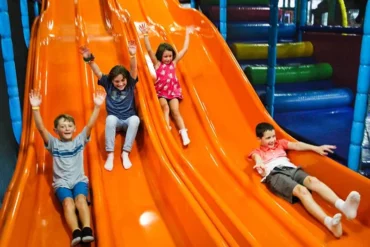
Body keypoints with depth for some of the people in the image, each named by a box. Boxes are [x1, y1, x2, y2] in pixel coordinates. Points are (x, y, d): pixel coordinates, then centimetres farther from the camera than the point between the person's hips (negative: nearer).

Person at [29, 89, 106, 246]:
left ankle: (87, 230, -47)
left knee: (81, 199, -29)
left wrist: (97, 106, -10)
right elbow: (41, 128, -1)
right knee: (68, 202, -28)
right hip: (61, 182, 0)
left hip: (79, 179, 0)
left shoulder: (79, 141, 13)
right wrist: (35, 108, -12)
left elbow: (90, 125, 2)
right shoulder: (54, 143, 12)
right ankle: (76, 233, -47)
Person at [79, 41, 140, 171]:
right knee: (110, 118, -35)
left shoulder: (130, 84, -1)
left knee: (135, 119, -35)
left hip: (128, 121, 0)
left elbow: (133, 69, -17)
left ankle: (125, 153, -29)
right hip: (115, 122, 0)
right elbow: (97, 72, -9)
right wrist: (89, 59, -26)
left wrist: (133, 55, -34)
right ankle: (110, 154, -31)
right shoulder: (108, 84, 1)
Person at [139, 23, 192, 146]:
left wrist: (187, 34, 15)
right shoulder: (157, 64, -1)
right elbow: (149, 50, -13)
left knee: (175, 111, -13)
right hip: (161, 92, -1)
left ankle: (184, 134, -21)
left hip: (173, 91, 1)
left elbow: (185, 49, 10)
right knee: (165, 107, -26)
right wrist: (145, 35, -20)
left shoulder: (174, 62, 6)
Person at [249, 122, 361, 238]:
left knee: (312, 180, -29)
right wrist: (260, 164, -31)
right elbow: (257, 158, -4)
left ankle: (343, 206, -53)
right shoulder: (257, 151, 21)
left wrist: (316, 148, 4)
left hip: (290, 169, 5)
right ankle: (328, 222, -54)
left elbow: (296, 145, 19)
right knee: (301, 190, -33)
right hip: (274, 175, -4)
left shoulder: (280, 143, 33)